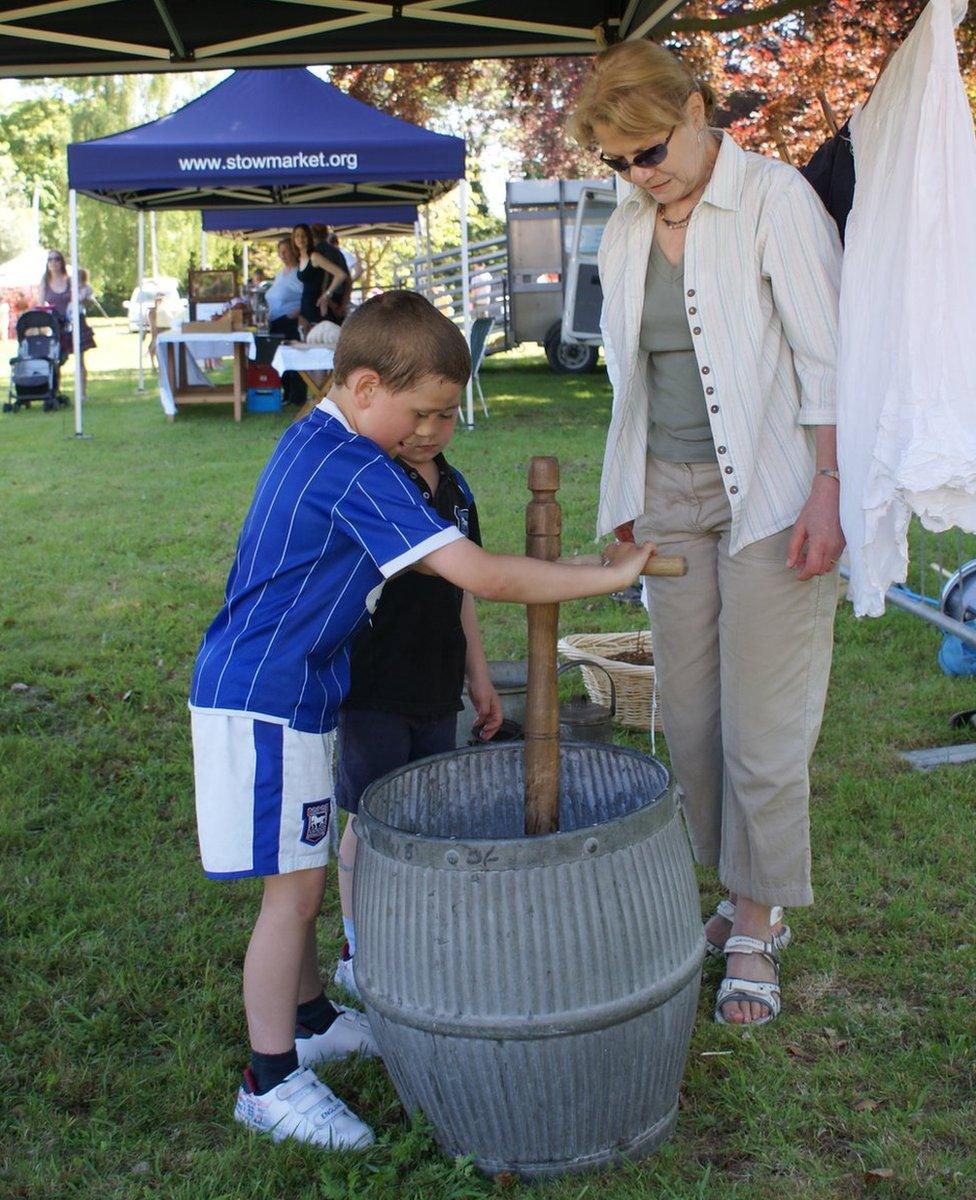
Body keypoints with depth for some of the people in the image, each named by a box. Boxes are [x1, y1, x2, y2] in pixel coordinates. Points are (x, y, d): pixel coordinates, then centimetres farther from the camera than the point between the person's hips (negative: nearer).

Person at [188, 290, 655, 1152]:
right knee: (295, 886, -2)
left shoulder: (314, 442, 9)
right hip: (265, 699, -10)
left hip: (289, 691, 10)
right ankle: (270, 1080, 11)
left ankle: (310, 1020, 36)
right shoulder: (355, 470, -23)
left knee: (302, 874, 20)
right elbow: (479, 576, -27)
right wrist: (608, 577, -20)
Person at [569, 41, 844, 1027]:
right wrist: (627, 502, 13)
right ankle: (737, 897, 22)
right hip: (671, 498, 6)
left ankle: (756, 930, 14)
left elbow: (824, 355, -10)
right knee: (689, 716, 6)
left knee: (763, 724, -1)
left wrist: (827, 490, -16)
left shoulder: (775, 199, -7)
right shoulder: (625, 233, 12)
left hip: (768, 493, -6)